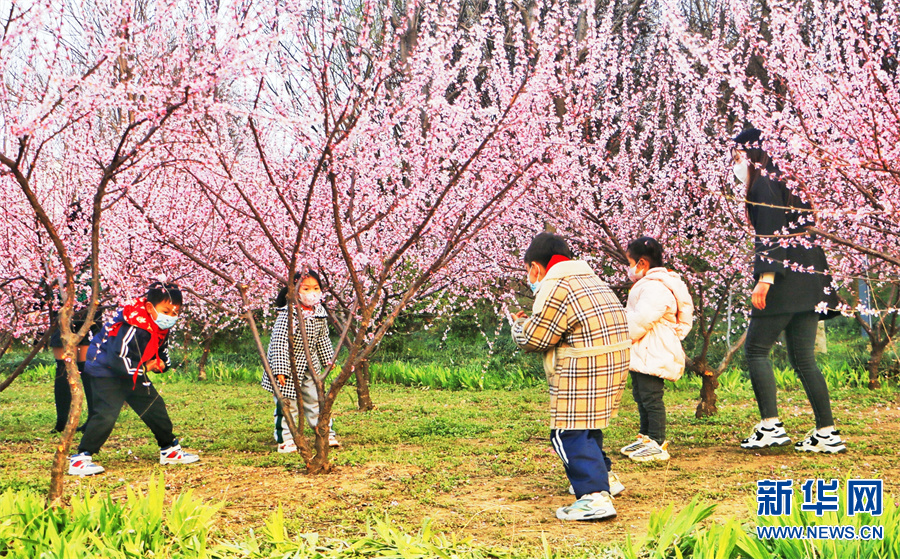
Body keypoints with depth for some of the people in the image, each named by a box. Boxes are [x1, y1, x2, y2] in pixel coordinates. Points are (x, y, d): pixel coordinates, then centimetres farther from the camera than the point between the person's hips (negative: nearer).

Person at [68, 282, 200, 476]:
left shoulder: (162, 328, -3)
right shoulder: (132, 328, -32)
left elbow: (162, 354, 13)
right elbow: (115, 359, -33)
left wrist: (160, 364, -10)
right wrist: (144, 367, -24)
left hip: (133, 373, 9)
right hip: (105, 370, -9)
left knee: (155, 406, 9)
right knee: (107, 413, -22)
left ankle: (170, 450, 25)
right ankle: (80, 459, -15)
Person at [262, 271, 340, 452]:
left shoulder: (320, 314, -1)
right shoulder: (288, 314, -23)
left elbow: (323, 339, 14)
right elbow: (278, 343, -24)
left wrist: (329, 359, 18)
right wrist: (279, 369, -26)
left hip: (310, 366, 6)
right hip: (288, 366, -6)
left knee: (315, 400, 10)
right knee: (287, 405, 1)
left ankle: (327, 434, 19)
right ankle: (285, 440, 12)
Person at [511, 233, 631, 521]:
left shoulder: (556, 289, -13)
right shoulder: (591, 280, 19)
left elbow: (533, 339, -10)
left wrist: (519, 324, 11)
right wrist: (533, 322, 18)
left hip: (585, 373, -10)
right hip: (612, 366, 10)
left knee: (570, 433, -6)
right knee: (587, 427, 25)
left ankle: (595, 497, -12)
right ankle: (603, 477, 40)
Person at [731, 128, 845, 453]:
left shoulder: (763, 184, -5)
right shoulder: (786, 180, 21)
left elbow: (771, 233, -15)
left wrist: (765, 277, -20)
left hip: (786, 276, -9)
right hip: (809, 277, 9)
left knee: (755, 349, -3)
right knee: (803, 359, 8)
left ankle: (771, 426, -8)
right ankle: (827, 433, 6)